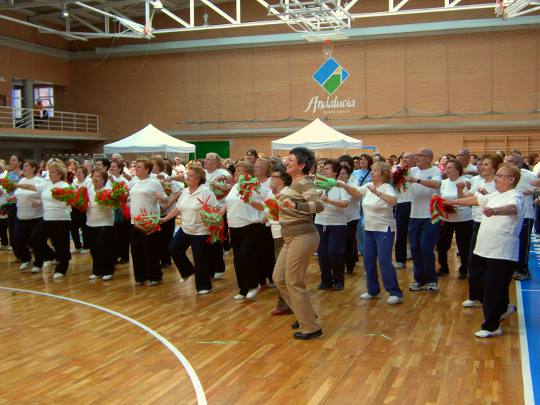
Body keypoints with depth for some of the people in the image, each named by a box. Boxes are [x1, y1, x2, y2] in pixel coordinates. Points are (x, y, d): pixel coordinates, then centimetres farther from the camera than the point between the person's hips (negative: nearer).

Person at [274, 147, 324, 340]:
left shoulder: (304, 183, -14)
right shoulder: (295, 183, 14)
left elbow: (319, 205, -30)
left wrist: (295, 205, -41)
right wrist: (283, 200, 23)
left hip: (303, 237, -10)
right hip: (291, 238, 10)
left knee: (294, 282, -4)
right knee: (279, 278, 14)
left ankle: (311, 327, 8)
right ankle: (305, 314, 27)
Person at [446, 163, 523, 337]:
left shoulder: (515, 196, -12)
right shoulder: (495, 195, 14)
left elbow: (512, 208, -33)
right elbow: (474, 199, 23)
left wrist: (495, 210, -54)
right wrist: (451, 202, 23)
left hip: (502, 253, -9)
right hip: (483, 249, 9)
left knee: (494, 290, -3)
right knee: (476, 283, 15)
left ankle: (491, 327, 12)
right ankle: (503, 308, 35)